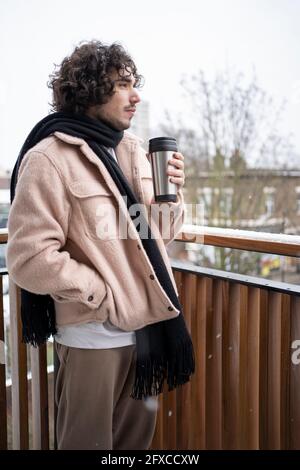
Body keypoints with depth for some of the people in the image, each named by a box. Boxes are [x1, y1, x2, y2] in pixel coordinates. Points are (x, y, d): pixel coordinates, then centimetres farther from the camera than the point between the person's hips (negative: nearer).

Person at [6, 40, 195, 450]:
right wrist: (105, 295, -16)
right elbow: (29, 258, -20)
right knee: (90, 441, 12)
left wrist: (172, 196, -6)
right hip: (94, 337, -6)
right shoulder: (50, 159, -14)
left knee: (137, 439, 22)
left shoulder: (132, 149, 8)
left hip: (148, 325, 7)